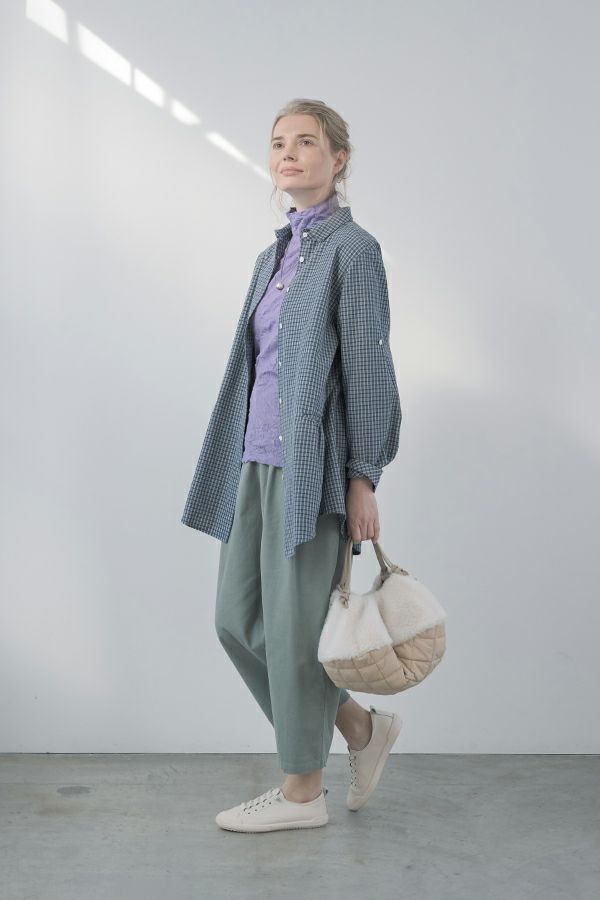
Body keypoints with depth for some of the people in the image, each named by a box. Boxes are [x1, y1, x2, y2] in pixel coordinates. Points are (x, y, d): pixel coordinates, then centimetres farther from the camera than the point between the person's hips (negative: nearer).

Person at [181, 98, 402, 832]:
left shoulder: (352, 247, -5)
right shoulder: (273, 256, 17)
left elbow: (368, 365, -9)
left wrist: (363, 478, -13)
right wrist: (247, 461, 18)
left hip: (313, 461, -8)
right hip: (259, 460, 8)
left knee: (295, 624, 0)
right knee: (237, 619, 10)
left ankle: (302, 790, 17)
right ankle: (361, 727, 26)